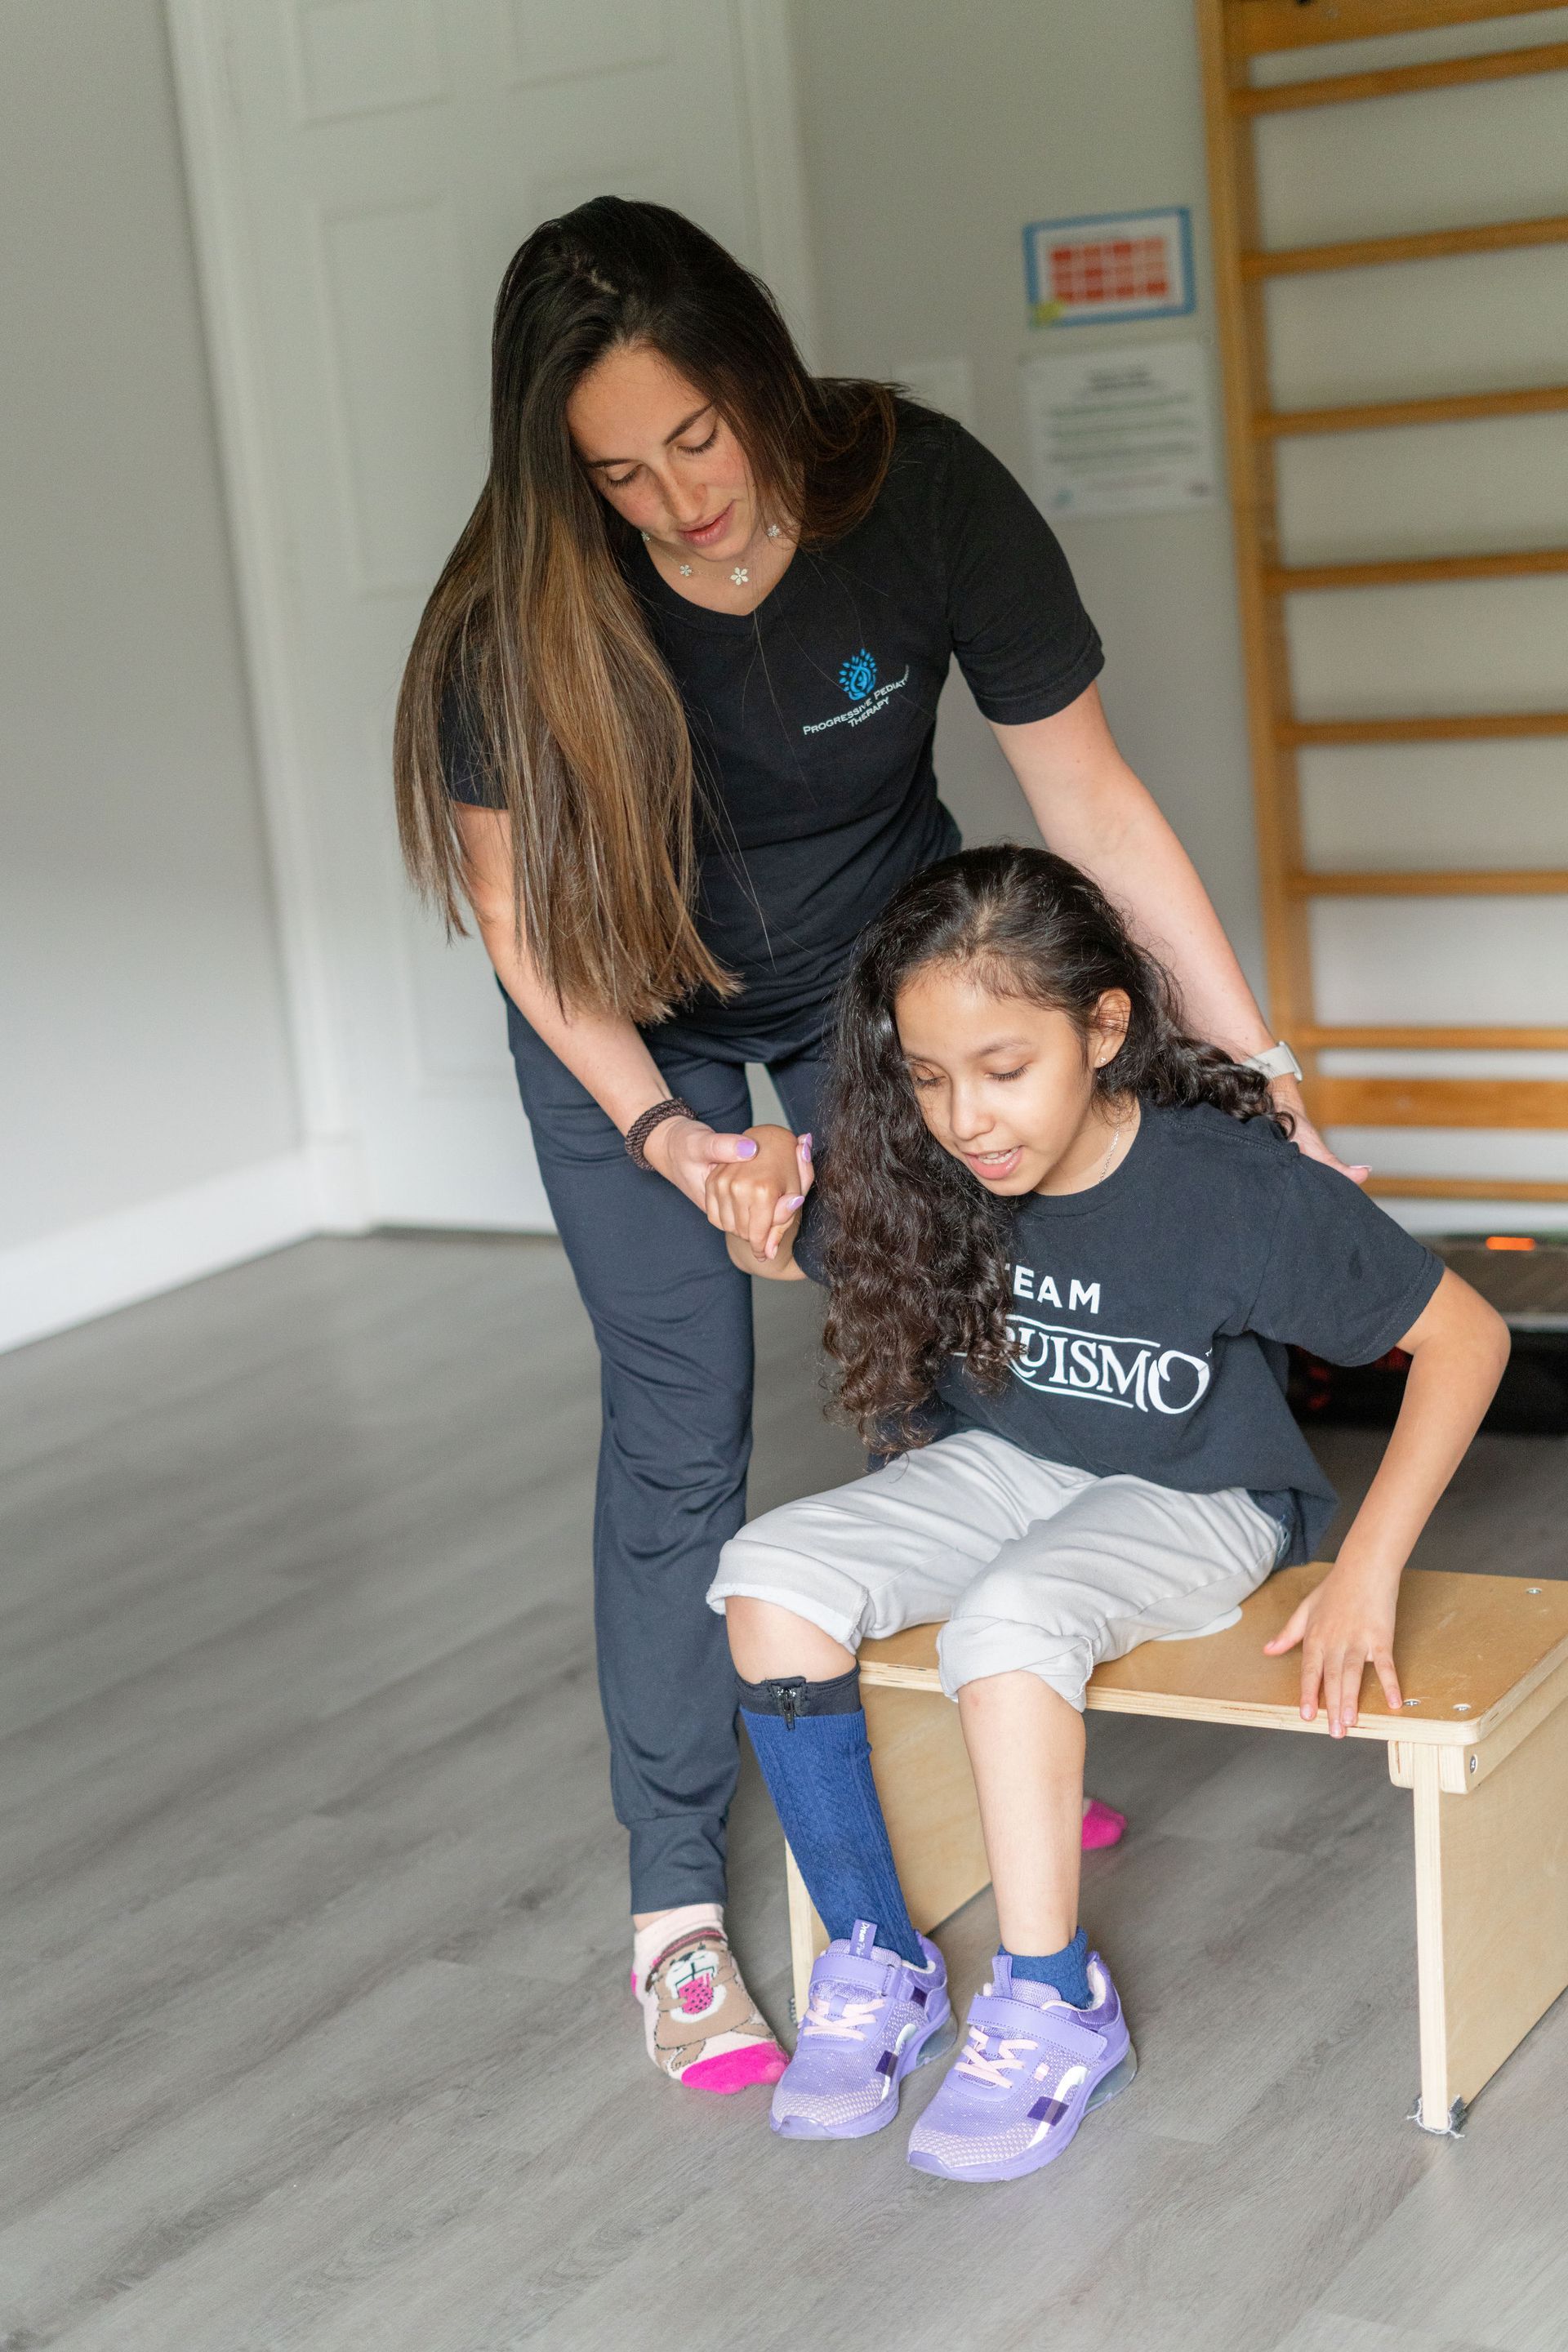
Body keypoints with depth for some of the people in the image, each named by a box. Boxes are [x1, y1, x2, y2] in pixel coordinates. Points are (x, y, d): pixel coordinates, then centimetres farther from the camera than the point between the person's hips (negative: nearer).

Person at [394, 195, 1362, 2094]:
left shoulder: (925, 496, -28)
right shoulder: (524, 612, -30)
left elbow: (1090, 799, -20)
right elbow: (515, 905, -17)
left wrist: (1257, 1065, -20)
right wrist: (659, 1131, -29)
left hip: (872, 958, 2)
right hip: (630, 1012, -1)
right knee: (679, 1437, -5)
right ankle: (674, 1899, 5)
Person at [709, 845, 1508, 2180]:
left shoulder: (1234, 1187, -26)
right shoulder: (923, 1176, -13)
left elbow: (1466, 1334, -18)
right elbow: (786, 1256, 8)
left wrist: (1367, 1577, -23)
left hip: (1190, 1503, -5)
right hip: (1002, 1466, 5)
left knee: (1006, 1621, -35)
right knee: (768, 1577, -19)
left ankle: (1054, 2008, -16)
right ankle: (876, 1962, -7)